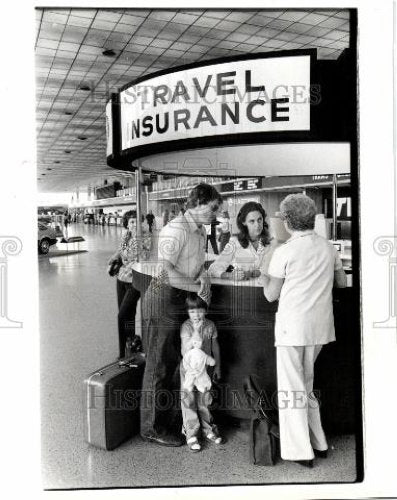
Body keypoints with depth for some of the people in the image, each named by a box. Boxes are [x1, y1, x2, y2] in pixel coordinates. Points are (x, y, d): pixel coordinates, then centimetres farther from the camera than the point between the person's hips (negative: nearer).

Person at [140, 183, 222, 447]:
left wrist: (204, 276, -4)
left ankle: (165, 418, 31)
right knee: (159, 364, 1)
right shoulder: (176, 230, -18)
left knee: (173, 361, 16)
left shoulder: (200, 230, 11)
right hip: (163, 298, -9)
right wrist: (198, 286, -20)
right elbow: (166, 270, -26)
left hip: (181, 299, 9)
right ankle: (153, 427, 15)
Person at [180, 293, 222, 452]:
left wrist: (217, 366, 9)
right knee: (188, 400, 2)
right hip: (189, 367, -2)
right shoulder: (186, 327, -13)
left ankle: (207, 430, 29)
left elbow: (215, 346, 7)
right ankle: (191, 434, 13)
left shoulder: (210, 325, -4)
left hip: (204, 367, 3)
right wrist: (196, 332, -33)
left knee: (203, 400, 13)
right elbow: (184, 350, -21)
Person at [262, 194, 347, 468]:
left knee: (292, 388, 7)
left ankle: (302, 451, 15)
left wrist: (265, 276, 12)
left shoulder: (285, 251, -13)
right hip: (320, 325, 6)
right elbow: (342, 282, 17)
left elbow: (271, 295, -7)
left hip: (293, 326, -6)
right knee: (306, 383, 22)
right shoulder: (329, 248, 2)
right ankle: (318, 443, 31)